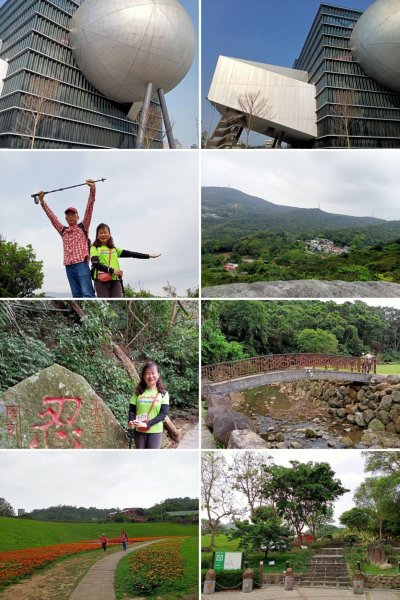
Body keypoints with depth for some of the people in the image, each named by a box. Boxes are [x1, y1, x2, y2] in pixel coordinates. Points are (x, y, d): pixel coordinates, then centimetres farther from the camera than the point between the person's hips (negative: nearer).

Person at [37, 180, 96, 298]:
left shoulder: (83, 227, 8)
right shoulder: (63, 231, 20)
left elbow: (89, 209, -1)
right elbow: (51, 216, 22)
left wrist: (92, 190, -11)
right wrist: (42, 201, 18)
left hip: (81, 264, -5)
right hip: (69, 267, 5)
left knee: (88, 294, -16)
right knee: (76, 296, 3)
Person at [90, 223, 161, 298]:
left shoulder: (114, 249, 20)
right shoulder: (95, 248, 7)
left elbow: (130, 254, 15)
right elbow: (95, 263, -8)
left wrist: (148, 256, 8)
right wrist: (112, 270, -19)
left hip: (116, 280, 4)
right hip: (101, 281, -4)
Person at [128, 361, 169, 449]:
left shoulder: (163, 393, -3)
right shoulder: (138, 392, 2)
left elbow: (163, 413, -11)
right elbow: (132, 410, 0)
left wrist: (147, 424, -22)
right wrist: (131, 421, -22)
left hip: (155, 431, -2)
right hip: (139, 431, 2)